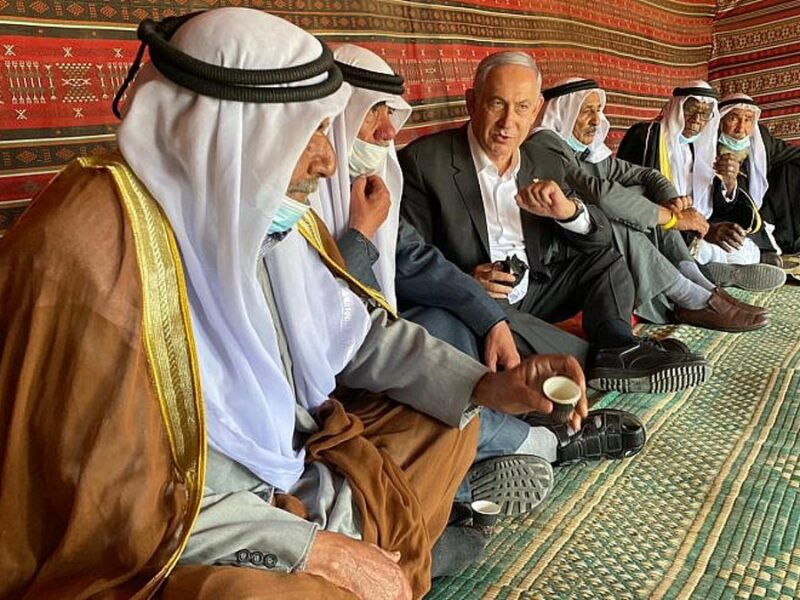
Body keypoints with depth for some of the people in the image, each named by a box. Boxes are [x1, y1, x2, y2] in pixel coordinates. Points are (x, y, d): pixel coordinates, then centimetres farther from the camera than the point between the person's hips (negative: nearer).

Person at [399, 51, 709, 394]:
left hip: (531, 294, 6)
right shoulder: (423, 162, -10)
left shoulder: (544, 168, 6)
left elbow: (600, 238, 5)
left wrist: (568, 210, -18)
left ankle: (616, 349, -19)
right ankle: (595, 356, -22)